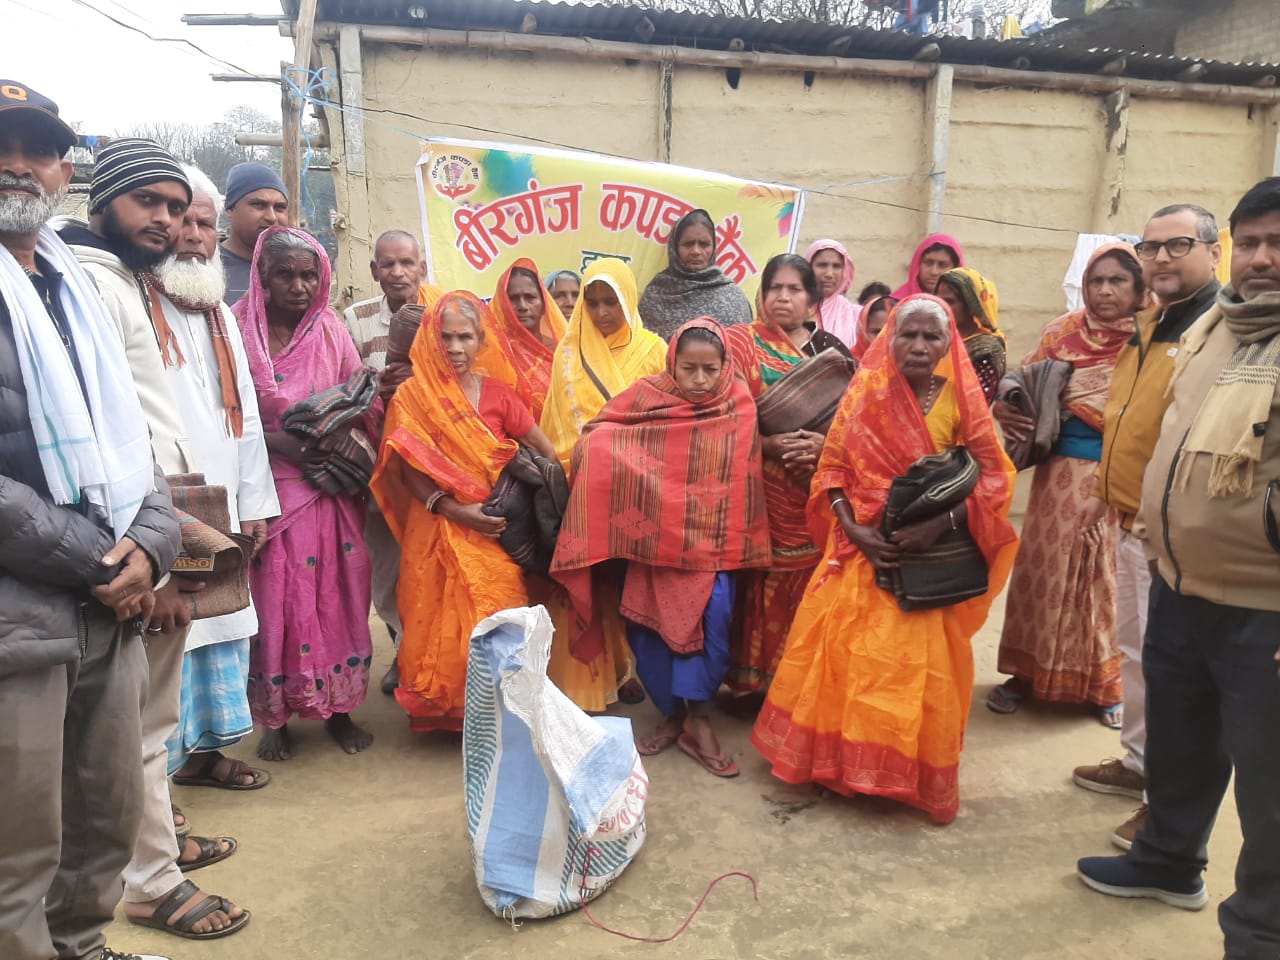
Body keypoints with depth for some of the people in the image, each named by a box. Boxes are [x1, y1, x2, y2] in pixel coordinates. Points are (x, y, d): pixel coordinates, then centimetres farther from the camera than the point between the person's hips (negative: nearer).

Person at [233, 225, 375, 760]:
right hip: (269, 483, -2)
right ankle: (274, 718, 17)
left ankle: (338, 708, 20)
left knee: (335, 593, 6)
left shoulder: (331, 329, 5)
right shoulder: (240, 330, -4)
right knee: (274, 596, 3)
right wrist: (280, 443, -18)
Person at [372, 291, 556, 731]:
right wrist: (454, 510, -16)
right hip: (438, 530, -1)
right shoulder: (412, 396, 0)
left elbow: (548, 453, 4)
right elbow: (407, 472, -4)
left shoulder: (498, 393, 4)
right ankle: (446, 710, 16)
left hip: (494, 530, 2)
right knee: (446, 626, -3)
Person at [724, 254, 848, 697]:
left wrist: (826, 443, -12)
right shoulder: (741, 342, 4)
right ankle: (756, 681, 9)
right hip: (764, 490, -2)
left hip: (819, 493, 2)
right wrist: (771, 444, -17)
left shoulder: (832, 349, 12)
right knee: (766, 587, -4)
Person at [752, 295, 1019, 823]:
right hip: (865, 547, 1)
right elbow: (833, 466, 1)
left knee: (921, 669, 3)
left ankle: (917, 776, 23)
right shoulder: (867, 390, -1)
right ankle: (835, 760, 25)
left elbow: (994, 477, -3)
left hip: (933, 556, -1)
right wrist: (854, 529, -13)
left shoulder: (962, 399, -4)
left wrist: (939, 524, -17)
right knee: (842, 653, 6)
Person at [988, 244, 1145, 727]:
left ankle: (1106, 683, 24)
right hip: (1061, 470, 2)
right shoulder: (1063, 331, 2)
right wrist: (1003, 407, -15)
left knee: (1105, 577, 8)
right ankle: (1028, 671, 22)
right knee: (1044, 568, 9)